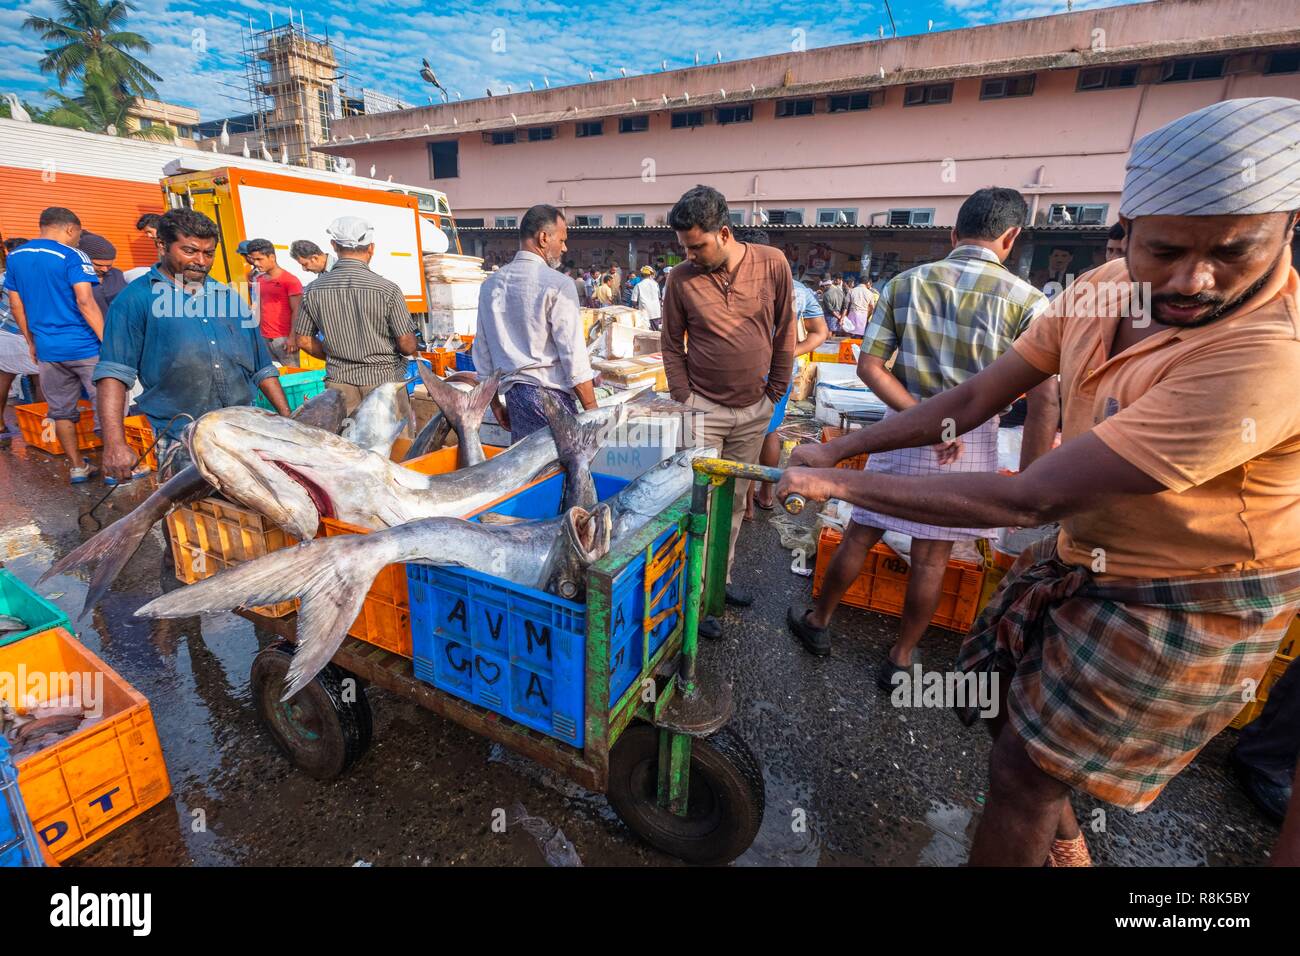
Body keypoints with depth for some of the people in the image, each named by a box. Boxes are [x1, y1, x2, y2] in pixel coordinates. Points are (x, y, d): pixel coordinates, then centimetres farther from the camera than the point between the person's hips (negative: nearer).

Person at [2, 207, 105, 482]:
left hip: (47, 349, 6)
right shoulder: (72, 256, -9)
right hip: (84, 347, -6)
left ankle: (77, 467, 20)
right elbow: (85, 302, -18)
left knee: (61, 411, 13)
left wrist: (31, 342, 23)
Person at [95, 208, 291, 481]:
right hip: (182, 444, -3)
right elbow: (114, 373, -7)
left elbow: (262, 368, 17)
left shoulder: (228, 297, 16)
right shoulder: (136, 299, 1)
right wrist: (115, 444, -18)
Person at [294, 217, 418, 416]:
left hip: (338, 381, 3)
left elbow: (304, 341, 7)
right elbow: (407, 346, -11)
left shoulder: (313, 290, 0)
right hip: (383, 379, -3)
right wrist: (413, 348, 12)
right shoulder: (388, 289, -13)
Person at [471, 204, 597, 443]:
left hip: (513, 392, 7)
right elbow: (574, 355, -12)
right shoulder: (557, 284, -9)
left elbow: (482, 352, 15)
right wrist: (593, 410, -6)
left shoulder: (490, 284, 12)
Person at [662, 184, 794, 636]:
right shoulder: (681, 278, -7)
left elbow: (785, 334, 3)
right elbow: (671, 344, 2)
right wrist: (683, 399, -4)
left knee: (735, 500, 14)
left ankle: (722, 577, 31)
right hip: (704, 408, -2)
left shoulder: (772, 264, -5)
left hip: (754, 411, 2)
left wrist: (774, 393, 3)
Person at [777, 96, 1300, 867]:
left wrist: (845, 484, -29)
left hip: (1182, 608, -7)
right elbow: (970, 402, -5)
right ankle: (1063, 846, 53)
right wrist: (834, 449, -10)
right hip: (1080, 560, 7)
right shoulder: (1106, 290, -8)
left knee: (1023, 773, 6)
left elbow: (1031, 498, -34)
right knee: (1006, 703, 23)